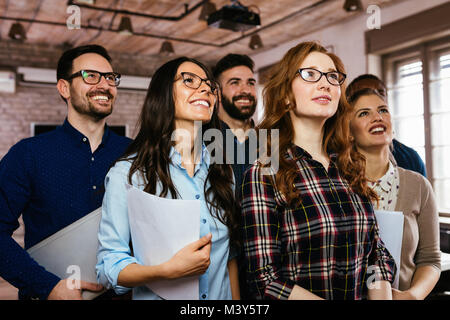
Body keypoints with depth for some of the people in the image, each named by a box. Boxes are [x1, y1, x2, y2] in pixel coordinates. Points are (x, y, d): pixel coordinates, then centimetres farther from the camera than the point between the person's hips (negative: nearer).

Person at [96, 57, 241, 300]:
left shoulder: (222, 170, 0)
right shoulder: (127, 173, -15)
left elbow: (231, 254, 4)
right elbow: (108, 266, -15)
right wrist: (169, 270, -29)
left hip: (221, 295, 4)